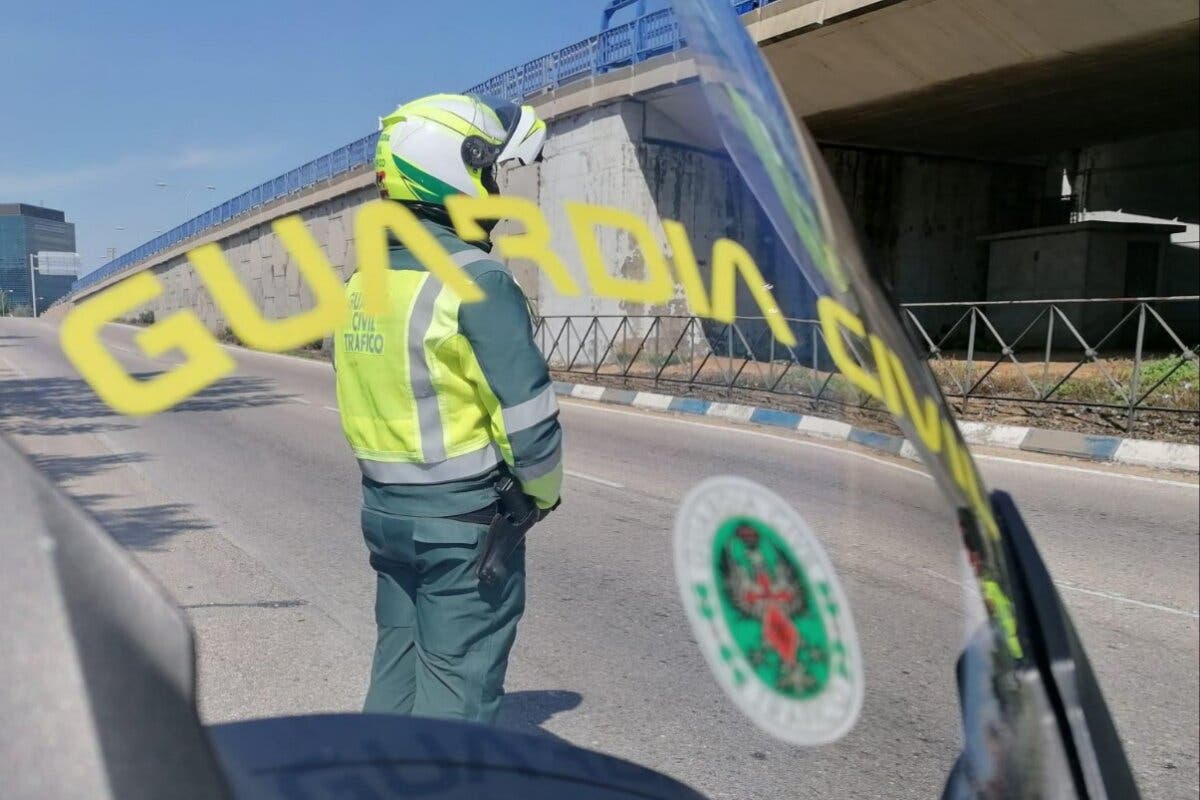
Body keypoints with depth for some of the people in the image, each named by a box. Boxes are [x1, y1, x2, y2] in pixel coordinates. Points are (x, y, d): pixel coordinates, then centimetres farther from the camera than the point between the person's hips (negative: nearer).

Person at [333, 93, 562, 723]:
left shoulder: (360, 285, 6)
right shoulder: (476, 280, -19)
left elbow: (361, 405, 11)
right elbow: (527, 414, -19)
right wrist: (544, 492, -2)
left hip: (384, 509, 8)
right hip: (465, 519, -7)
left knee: (396, 668, 21)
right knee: (458, 688, 6)